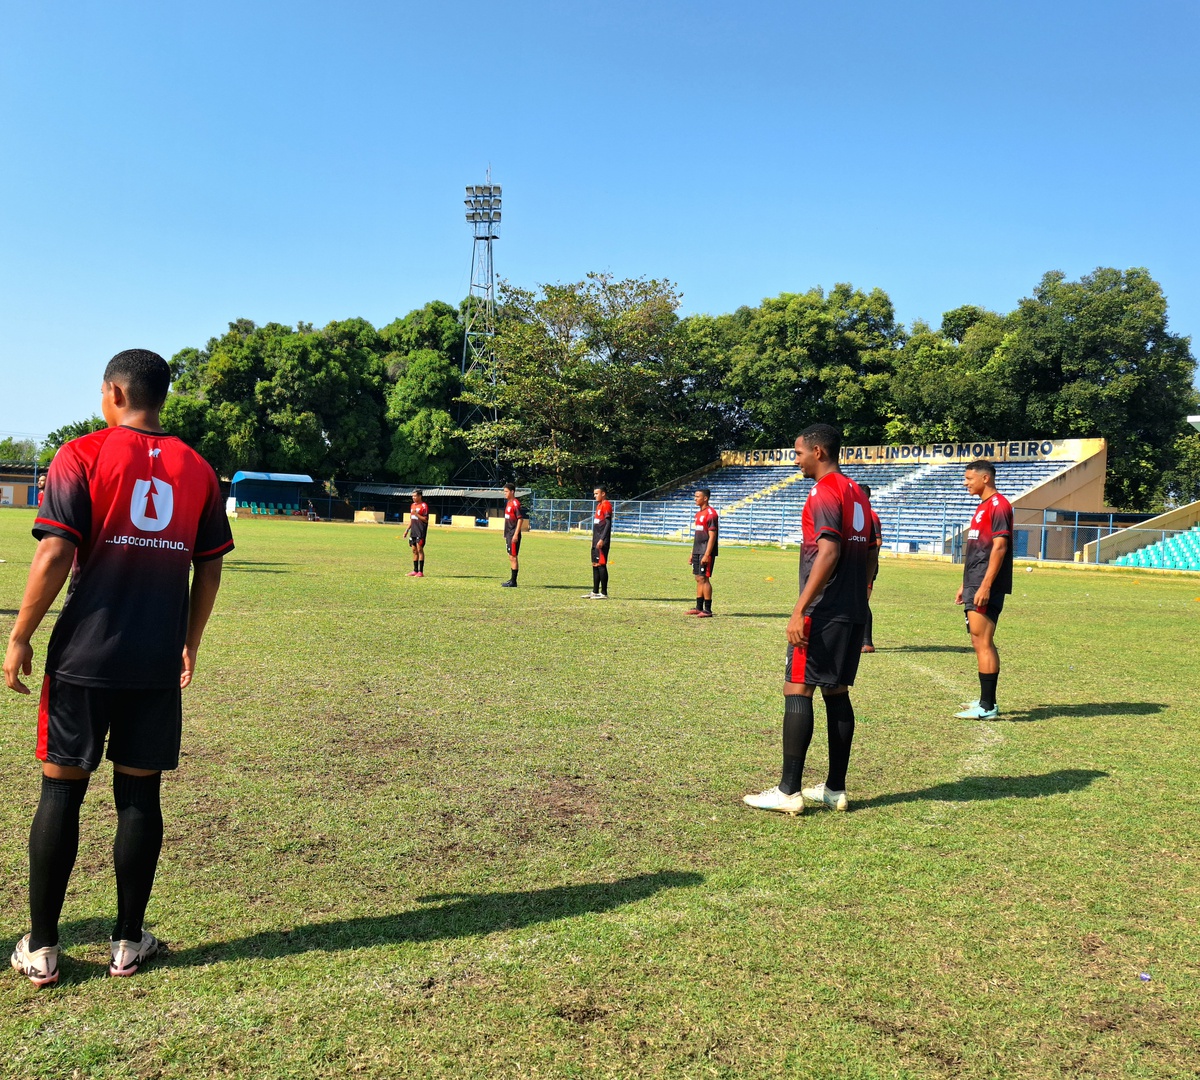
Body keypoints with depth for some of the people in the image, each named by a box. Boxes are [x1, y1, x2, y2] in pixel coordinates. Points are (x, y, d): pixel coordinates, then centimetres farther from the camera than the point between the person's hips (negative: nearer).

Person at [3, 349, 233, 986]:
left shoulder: (81, 456, -4)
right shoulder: (196, 468, 6)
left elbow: (55, 555, -11)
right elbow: (209, 569, 8)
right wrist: (189, 644, 19)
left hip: (84, 657, -2)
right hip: (159, 663, 3)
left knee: (61, 790, 7)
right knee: (139, 793, 9)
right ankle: (128, 942, 19)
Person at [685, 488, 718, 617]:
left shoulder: (711, 514, -13)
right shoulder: (698, 513, 16)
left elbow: (712, 536, -17)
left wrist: (706, 555, -22)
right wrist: (693, 553, 20)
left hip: (706, 552, -9)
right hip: (697, 551, 9)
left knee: (704, 578, -8)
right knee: (698, 578, 11)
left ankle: (708, 610, -4)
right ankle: (699, 608, 17)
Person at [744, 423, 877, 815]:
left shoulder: (824, 492, -12)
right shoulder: (857, 493, 17)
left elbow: (828, 552, -22)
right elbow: (871, 554, 19)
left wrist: (799, 610, -23)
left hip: (823, 613, -9)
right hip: (853, 613, 9)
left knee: (797, 690, -5)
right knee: (837, 693, 11)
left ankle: (788, 792, -3)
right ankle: (835, 789, 16)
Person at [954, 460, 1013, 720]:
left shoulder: (999, 505, -11)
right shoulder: (983, 507, 20)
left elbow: (999, 547, -19)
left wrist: (985, 586, -23)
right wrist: (966, 586, 23)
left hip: (986, 588, -10)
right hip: (975, 586, 10)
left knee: (983, 642, -9)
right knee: (980, 642, 13)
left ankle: (987, 707, -7)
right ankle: (987, 701, 21)